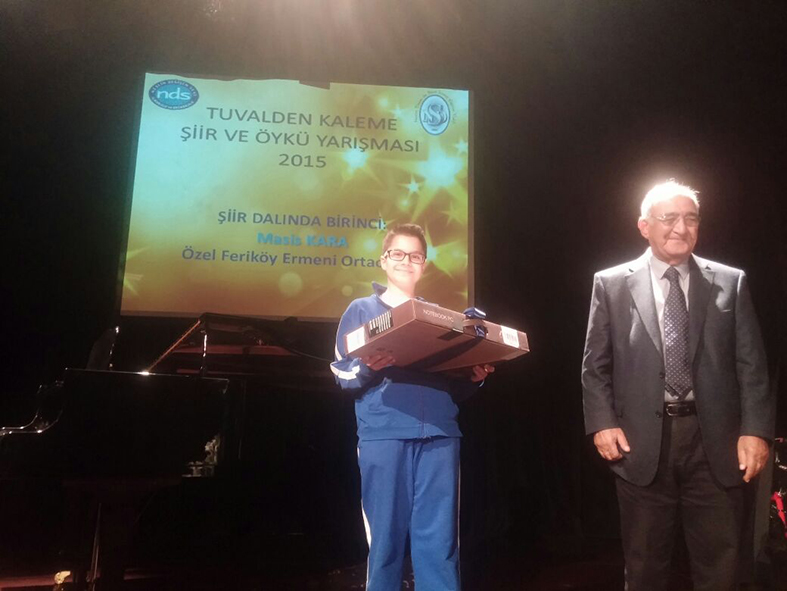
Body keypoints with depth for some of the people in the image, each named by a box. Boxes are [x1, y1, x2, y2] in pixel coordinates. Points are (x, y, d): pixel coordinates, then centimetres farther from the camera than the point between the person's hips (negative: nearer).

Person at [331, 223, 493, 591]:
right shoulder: (362, 310, 11)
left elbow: (453, 387, 18)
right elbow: (342, 375, 2)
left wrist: (474, 377, -1)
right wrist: (368, 368, -17)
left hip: (439, 436, 3)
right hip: (384, 435, -2)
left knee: (439, 539, 2)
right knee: (385, 537, 0)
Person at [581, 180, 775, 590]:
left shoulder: (731, 282, 6)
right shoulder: (611, 284, 3)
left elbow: (751, 364, 4)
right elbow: (595, 365, 3)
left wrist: (756, 430, -6)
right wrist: (602, 423, -7)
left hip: (714, 440, 1)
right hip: (643, 442, -1)